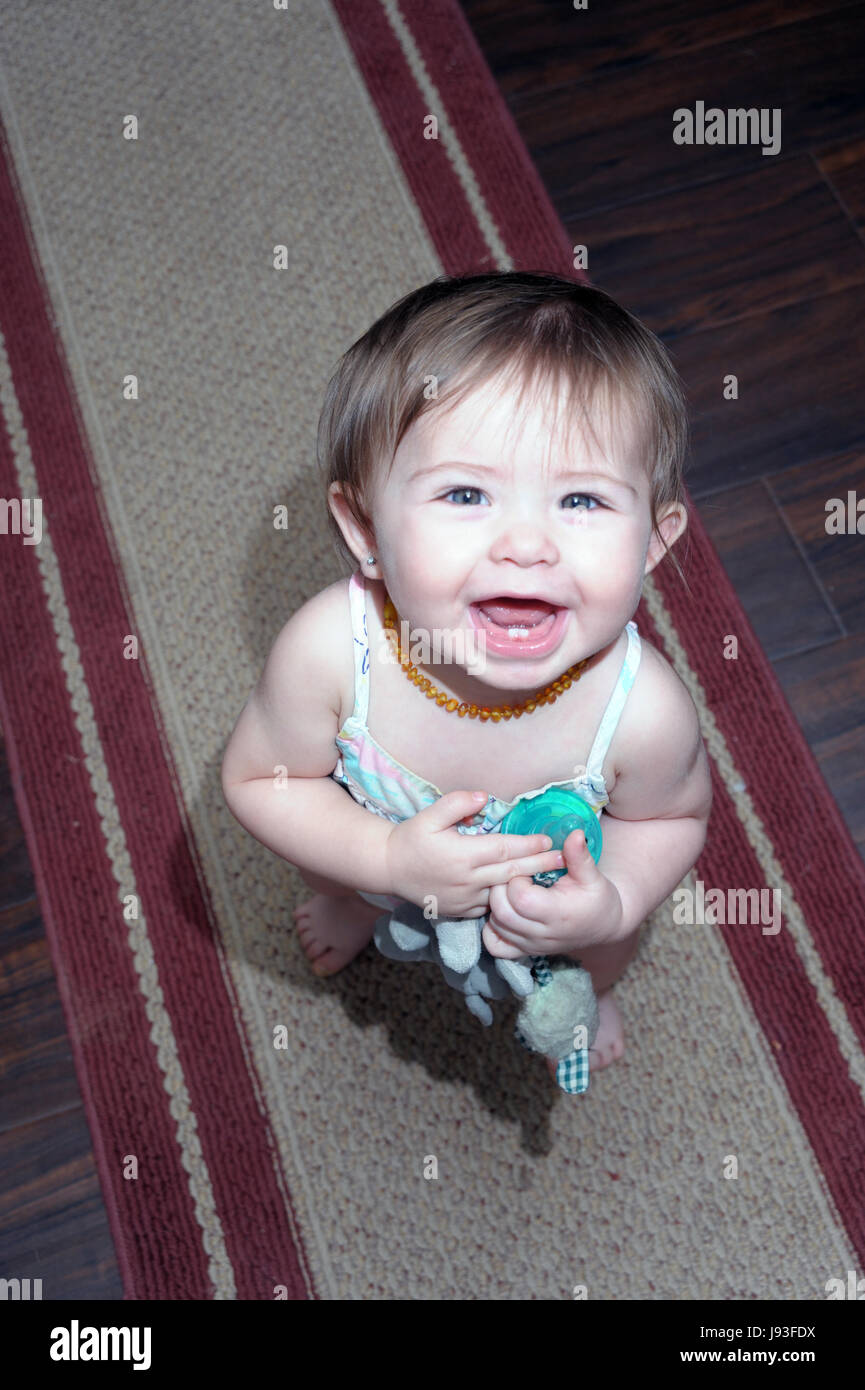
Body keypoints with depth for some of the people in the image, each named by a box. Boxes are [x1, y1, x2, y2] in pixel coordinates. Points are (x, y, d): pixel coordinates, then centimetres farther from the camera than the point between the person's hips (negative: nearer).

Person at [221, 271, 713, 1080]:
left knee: (593, 958, 29)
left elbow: (673, 817, -17)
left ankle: (583, 994, 68)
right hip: (384, 859, 1)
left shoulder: (644, 709, -40)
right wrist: (386, 859, -37)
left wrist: (612, 906, -35)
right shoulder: (330, 649, -42)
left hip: (553, 892, 0)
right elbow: (257, 779, -23)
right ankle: (351, 904, 71)